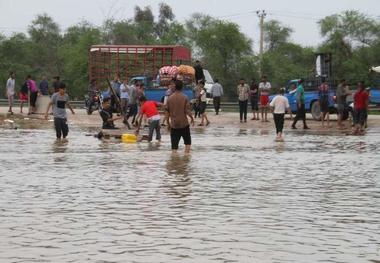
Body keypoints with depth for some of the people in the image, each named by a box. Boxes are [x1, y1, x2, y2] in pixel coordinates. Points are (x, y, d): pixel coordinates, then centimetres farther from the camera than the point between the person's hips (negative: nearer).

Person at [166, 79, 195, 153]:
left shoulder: (170, 98, 1)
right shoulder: (184, 98, -8)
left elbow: (167, 113, 4)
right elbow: (187, 111, -11)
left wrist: (168, 124, 14)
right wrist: (192, 118, 7)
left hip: (173, 125, 2)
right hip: (184, 123, -2)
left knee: (174, 144, 4)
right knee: (187, 142, 13)